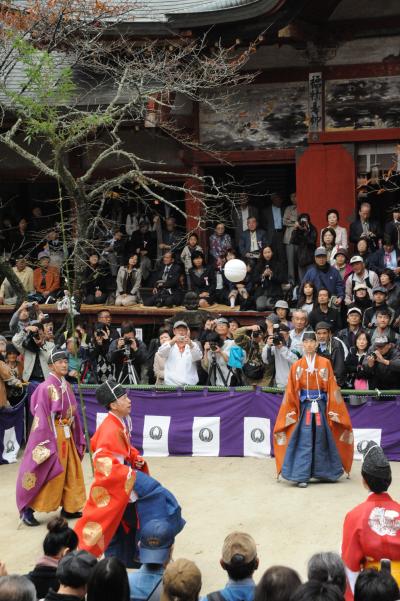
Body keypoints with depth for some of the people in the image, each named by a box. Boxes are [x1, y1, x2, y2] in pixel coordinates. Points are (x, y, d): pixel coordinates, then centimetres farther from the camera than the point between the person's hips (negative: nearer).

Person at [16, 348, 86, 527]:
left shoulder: (66, 386, 6)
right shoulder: (46, 388, -17)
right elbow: (41, 417, -19)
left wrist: (78, 438, 14)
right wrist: (47, 444, -21)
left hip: (67, 435, 8)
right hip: (52, 436, -8)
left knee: (71, 472, 13)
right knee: (48, 474, -3)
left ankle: (69, 508, 25)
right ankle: (27, 508, 7)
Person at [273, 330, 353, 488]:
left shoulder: (325, 363, 1)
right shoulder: (296, 365, 3)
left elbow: (332, 388, 2)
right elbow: (291, 391, 4)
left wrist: (332, 409, -2)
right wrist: (292, 411, -1)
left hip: (321, 405, 1)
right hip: (304, 405, 0)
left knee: (321, 439, 6)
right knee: (304, 441, -5)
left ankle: (323, 472, 19)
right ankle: (301, 476, -5)